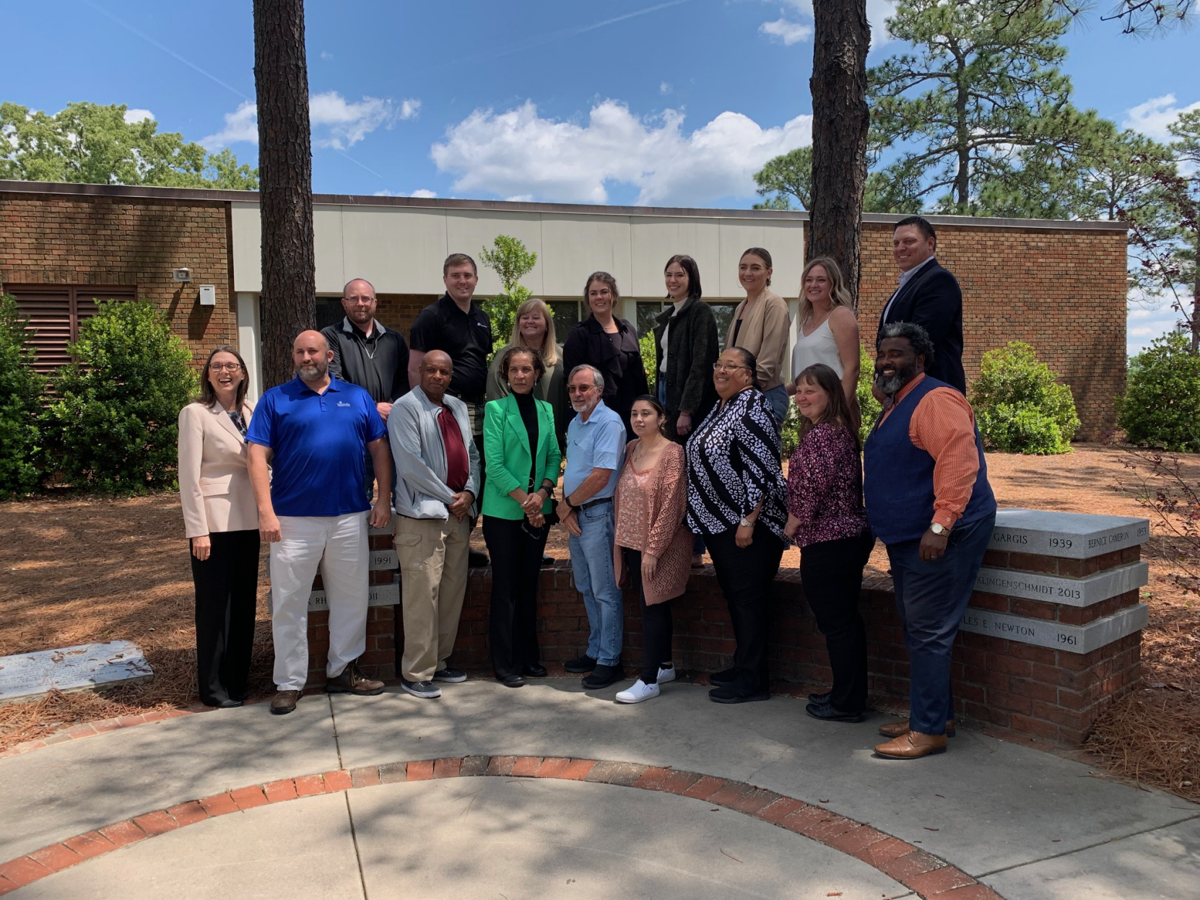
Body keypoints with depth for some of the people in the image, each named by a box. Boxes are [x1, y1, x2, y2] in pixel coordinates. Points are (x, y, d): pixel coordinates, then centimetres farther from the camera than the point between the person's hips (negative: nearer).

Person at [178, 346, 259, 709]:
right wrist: (197, 530, -15)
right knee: (214, 605, 3)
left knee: (244, 602, 12)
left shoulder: (251, 411, 9)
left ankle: (238, 680, 25)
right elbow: (189, 476, -10)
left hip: (247, 520, 6)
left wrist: (264, 512, 6)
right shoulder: (195, 413, -7)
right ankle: (214, 689, 15)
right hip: (214, 522, -5)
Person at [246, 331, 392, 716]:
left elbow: (379, 449, 10)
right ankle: (289, 682, 14)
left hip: (350, 517, 3)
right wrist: (266, 511, -13)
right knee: (289, 602, 3)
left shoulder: (357, 397, 10)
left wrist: (383, 500, 1)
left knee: (351, 599, 11)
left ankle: (343, 671, 26)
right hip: (293, 519, -2)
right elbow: (257, 456, -4)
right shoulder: (275, 399, 3)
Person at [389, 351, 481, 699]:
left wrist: (469, 492, -1)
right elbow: (410, 464, -14)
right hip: (422, 514, -7)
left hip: (459, 513, 7)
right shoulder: (405, 408, -7)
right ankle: (416, 674, 3)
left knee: (453, 591, 11)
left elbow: (472, 454, 16)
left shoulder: (458, 408, 16)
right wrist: (449, 497, -11)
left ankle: (438, 662, 23)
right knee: (422, 595, -7)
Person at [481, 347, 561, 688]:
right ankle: (505, 663, 9)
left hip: (538, 510, 4)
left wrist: (543, 493, -10)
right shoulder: (496, 409, -4)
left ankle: (528, 656, 22)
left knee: (529, 583, 11)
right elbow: (494, 464, -11)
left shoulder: (546, 410, 9)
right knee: (506, 586, 1)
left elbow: (554, 456, 6)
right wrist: (524, 500, -15)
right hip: (503, 511, -4)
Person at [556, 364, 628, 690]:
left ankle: (610, 660, 7)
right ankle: (595, 651, 27)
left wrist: (568, 503, -9)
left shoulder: (609, 423, -15)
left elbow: (601, 476, -21)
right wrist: (565, 508, -2)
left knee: (605, 591, -2)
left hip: (598, 513, -9)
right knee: (587, 589, 16)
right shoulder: (575, 423, 14)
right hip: (575, 515, 9)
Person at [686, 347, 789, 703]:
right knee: (732, 594, 16)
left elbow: (761, 470, -21)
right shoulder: (720, 408, 15)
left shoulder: (752, 408, -15)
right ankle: (743, 666, 29)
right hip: (718, 521, 10)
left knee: (748, 598, -2)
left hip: (747, 523, -10)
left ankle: (753, 680, 7)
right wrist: (702, 517, 21)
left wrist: (748, 520, -23)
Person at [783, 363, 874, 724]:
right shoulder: (841, 430, 14)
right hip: (852, 535, 10)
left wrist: (791, 526, -9)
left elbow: (814, 488, -25)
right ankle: (850, 694, 29)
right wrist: (799, 524, 20)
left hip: (827, 543, -10)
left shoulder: (819, 435, -17)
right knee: (846, 619, 17)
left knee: (835, 623, 0)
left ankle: (846, 703, 10)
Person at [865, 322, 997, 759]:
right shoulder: (896, 405, 18)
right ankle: (936, 713, 28)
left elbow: (958, 461, -27)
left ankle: (929, 730, 1)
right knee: (919, 630, 16)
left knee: (928, 633, -7)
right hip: (908, 538, 11)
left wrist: (941, 525, -31)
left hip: (939, 538, -11)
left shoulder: (935, 400, -16)